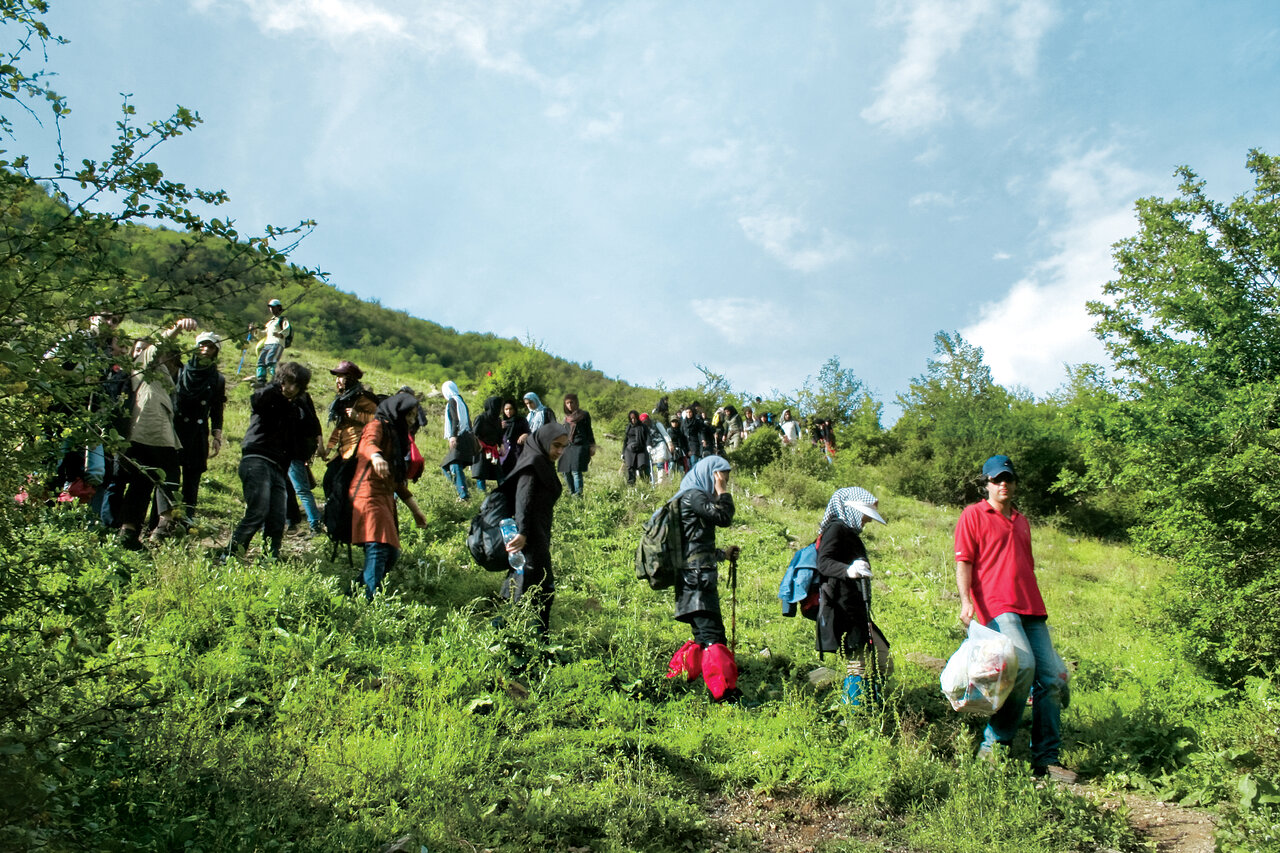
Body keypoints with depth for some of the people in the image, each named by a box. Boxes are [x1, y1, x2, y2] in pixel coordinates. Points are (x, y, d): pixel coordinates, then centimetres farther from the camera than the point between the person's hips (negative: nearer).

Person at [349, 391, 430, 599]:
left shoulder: (397, 435, 26)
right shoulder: (378, 426, 1)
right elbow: (368, 443, -25)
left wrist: (415, 509, 29)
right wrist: (376, 457, -48)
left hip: (386, 499, 9)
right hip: (369, 494, -9)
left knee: (391, 554, 3)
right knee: (378, 548, -23)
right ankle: (367, 599, -29)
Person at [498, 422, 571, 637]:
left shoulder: (544, 464, 17)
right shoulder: (534, 463, -13)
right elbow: (523, 499, -24)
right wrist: (522, 532, -34)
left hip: (539, 535, 10)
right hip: (531, 538, -10)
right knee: (542, 589, -10)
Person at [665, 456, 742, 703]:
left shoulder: (692, 497, 24)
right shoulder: (693, 495, -7)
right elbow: (724, 518, -16)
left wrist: (722, 554, 28)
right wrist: (722, 491, -5)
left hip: (695, 578, 10)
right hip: (697, 578, -10)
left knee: (702, 636, 13)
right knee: (713, 635, -15)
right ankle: (723, 691, -19)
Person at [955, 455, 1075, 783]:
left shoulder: (1022, 521, 25)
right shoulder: (973, 514, 5)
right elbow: (963, 561, -3)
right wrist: (966, 600, -17)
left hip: (1031, 609, 7)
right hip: (996, 606, -7)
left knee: (1052, 677, -1)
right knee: (1023, 664, -26)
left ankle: (1046, 758, 6)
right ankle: (993, 744, -13)